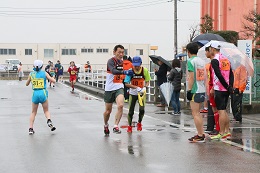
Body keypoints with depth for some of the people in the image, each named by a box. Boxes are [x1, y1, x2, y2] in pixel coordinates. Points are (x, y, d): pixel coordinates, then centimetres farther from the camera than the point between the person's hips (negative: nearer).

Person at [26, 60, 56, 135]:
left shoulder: (31, 74, 3)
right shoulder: (44, 73, 0)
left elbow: (27, 84, 17)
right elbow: (53, 81, 2)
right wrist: (50, 77, 21)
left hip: (35, 93, 1)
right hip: (43, 93, -1)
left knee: (33, 112, 15)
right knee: (46, 111, 16)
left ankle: (31, 129, 8)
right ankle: (49, 120, -13)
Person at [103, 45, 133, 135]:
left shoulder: (123, 62, 4)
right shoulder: (111, 61, -13)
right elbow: (113, 71, -35)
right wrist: (124, 72, -47)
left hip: (119, 88, 3)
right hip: (109, 89, -3)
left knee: (120, 105, -23)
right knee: (108, 111, 9)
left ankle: (116, 126, -16)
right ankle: (106, 125, 36)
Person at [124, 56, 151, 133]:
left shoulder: (145, 70, -14)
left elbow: (147, 81, -1)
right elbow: (126, 84, -19)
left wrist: (144, 87, -22)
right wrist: (136, 87, -30)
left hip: (142, 93, 0)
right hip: (133, 93, 0)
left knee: (142, 109, -11)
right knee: (131, 111, -1)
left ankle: (139, 123, 17)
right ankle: (129, 126, 20)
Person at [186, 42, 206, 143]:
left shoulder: (191, 61, -10)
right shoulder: (202, 61, 13)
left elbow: (191, 77, -15)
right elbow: (204, 77, 15)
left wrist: (189, 90, -13)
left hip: (195, 90, -8)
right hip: (202, 90, 8)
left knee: (195, 114, -5)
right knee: (197, 113, 16)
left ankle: (200, 136, -5)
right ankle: (201, 134, 18)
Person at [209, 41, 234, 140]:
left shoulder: (214, 60, -12)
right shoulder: (226, 59, 13)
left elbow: (219, 76, -20)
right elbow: (231, 75, 9)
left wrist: (228, 87, -14)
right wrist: (230, 86, 3)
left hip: (219, 90, -8)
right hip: (226, 89, 8)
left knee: (221, 111, -5)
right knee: (224, 110, 15)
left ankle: (221, 134, -3)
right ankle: (227, 132, 18)